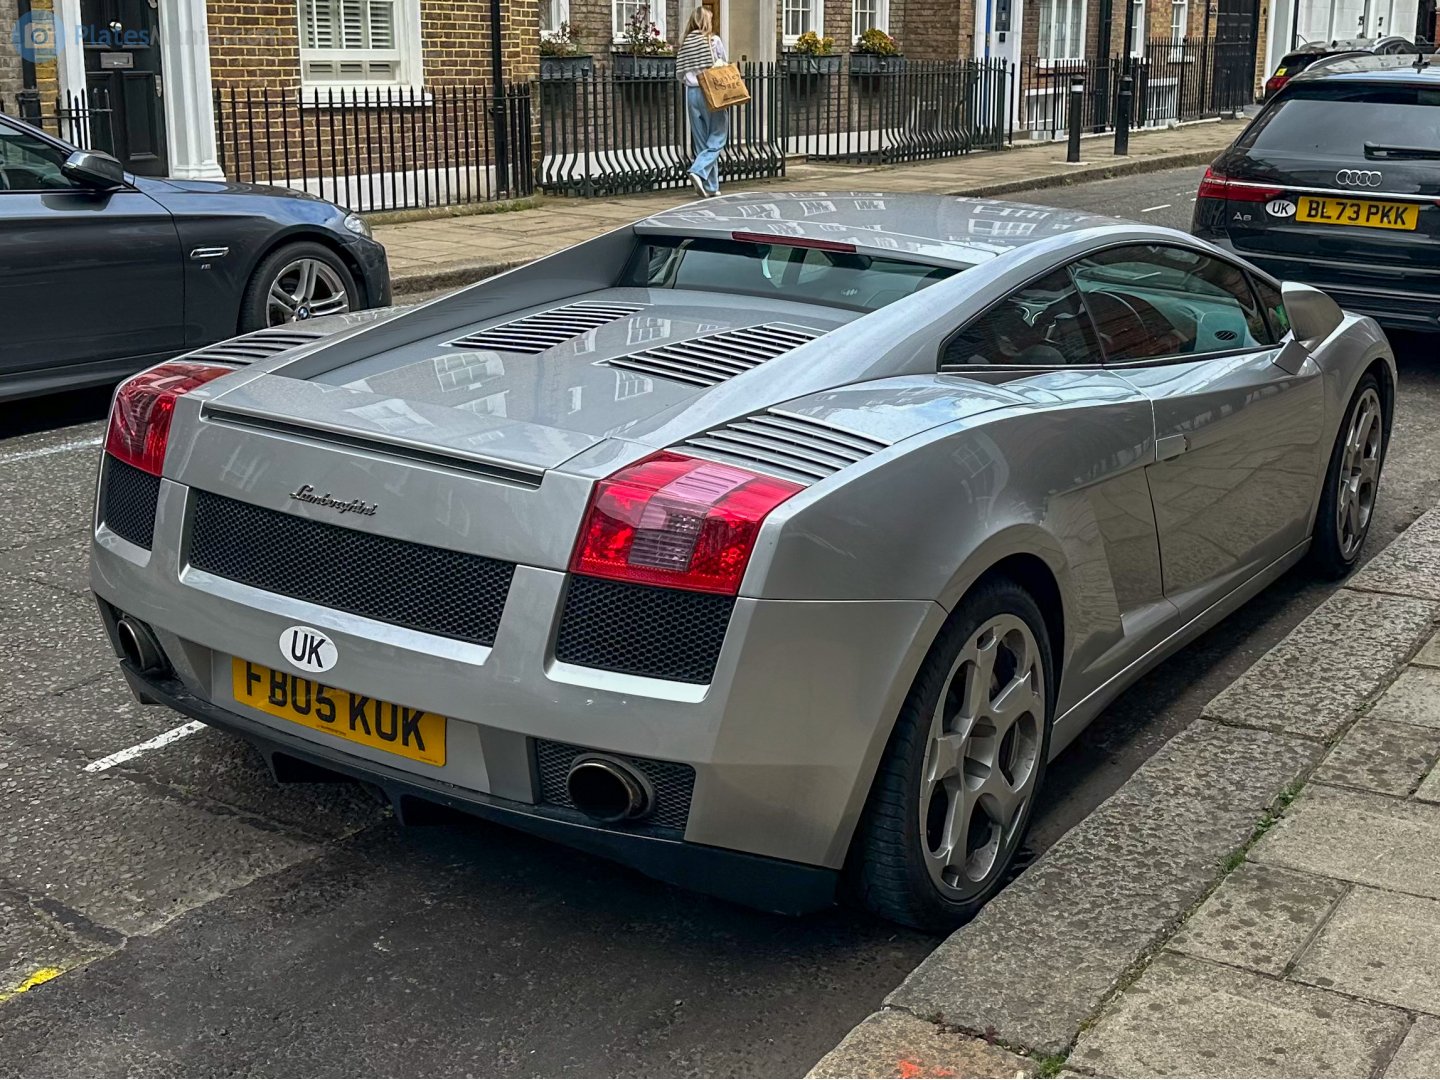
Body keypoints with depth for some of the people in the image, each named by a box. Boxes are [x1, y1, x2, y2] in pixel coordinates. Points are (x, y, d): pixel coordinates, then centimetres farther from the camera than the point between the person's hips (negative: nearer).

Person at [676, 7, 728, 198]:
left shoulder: (685, 43, 6)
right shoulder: (714, 40, -4)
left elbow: (680, 73, 6)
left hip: (692, 93, 4)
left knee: (701, 142, 8)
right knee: (717, 138, 3)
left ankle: (711, 187, 9)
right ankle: (699, 171, -19)